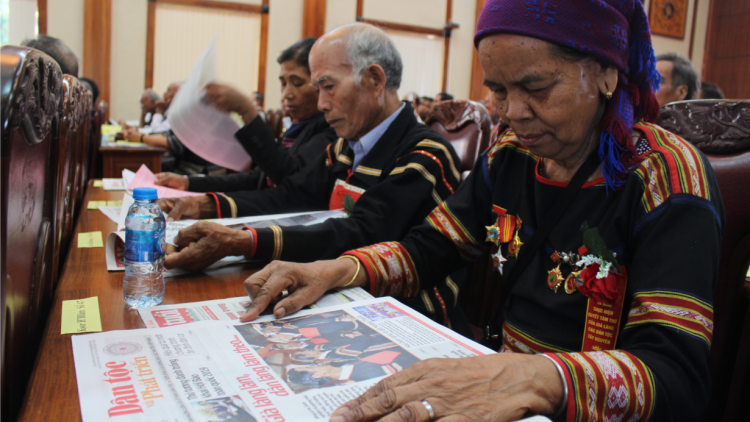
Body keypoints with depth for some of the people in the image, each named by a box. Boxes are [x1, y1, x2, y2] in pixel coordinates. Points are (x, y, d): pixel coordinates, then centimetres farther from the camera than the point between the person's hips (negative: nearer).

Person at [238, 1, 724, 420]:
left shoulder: (668, 176, -16)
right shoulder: (511, 157, 2)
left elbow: (679, 373, -24)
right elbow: (431, 247, 8)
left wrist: (536, 379, -43)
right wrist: (338, 269, -10)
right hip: (500, 372, 5)